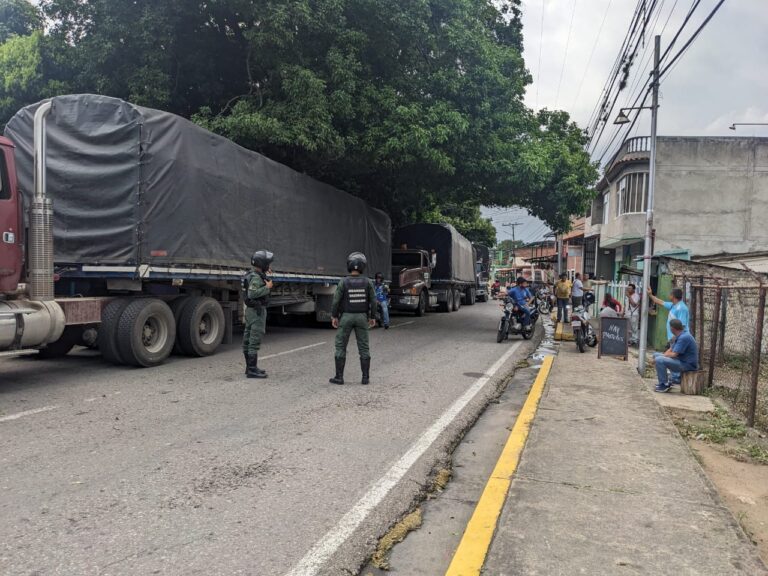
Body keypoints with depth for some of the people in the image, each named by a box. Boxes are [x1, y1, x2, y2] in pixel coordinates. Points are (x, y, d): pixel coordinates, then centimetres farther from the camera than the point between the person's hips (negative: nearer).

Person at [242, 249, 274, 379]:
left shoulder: (254, 276, 12)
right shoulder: (256, 278, -18)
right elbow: (252, 294, -30)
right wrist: (267, 287, -21)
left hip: (251, 310, 10)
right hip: (257, 311, -10)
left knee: (248, 339, 12)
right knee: (255, 340, -8)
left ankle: (250, 367, 20)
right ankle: (252, 370, -7)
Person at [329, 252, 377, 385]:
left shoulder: (343, 282, -11)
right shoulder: (367, 282, -5)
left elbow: (336, 300, -10)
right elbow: (373, 301, -3)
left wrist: (334, 316, 1)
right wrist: (372, 317, 7)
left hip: (346, 317, -2)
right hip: (361, 317, 2)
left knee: (341, 347, 7)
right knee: (364, 347, 7)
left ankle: (339, 377, 6)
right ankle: (366, 377, 7)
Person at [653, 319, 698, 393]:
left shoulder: (684, 337, -23)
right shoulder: (678, 336, 10)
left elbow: (673, 354, -24)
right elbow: (670, 350, 14)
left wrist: (660, 357, -11)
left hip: (687, 364, -11)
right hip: (681, 360, 11)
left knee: (659, 360, -26)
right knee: (656, 355, 13)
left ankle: (665, 385, -12)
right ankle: (664, 381, 12)